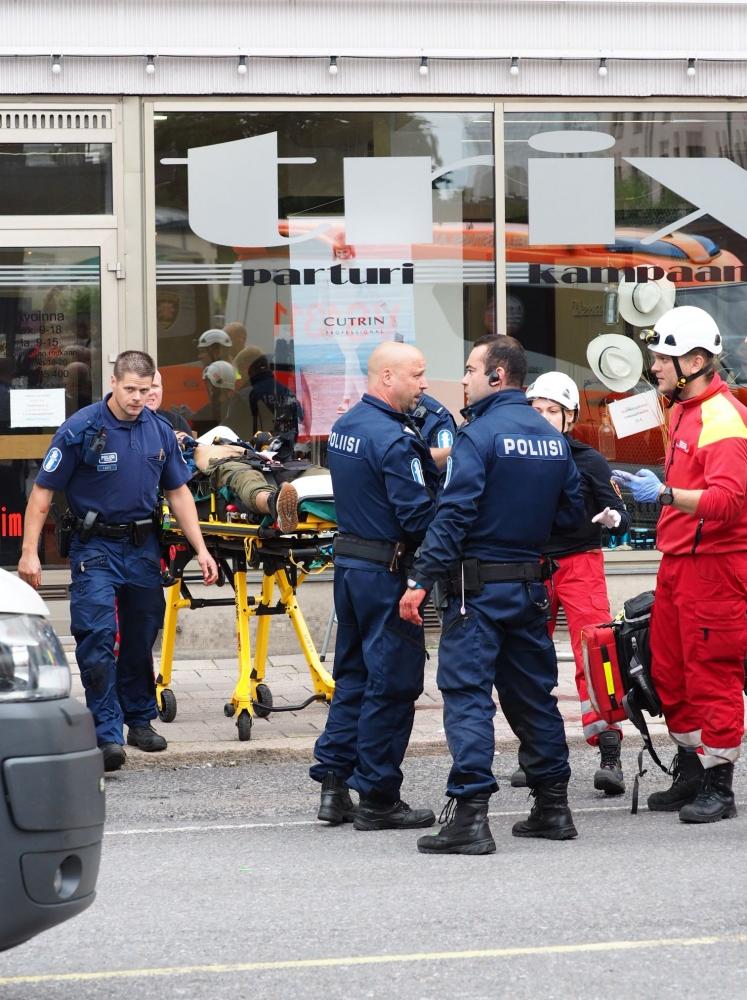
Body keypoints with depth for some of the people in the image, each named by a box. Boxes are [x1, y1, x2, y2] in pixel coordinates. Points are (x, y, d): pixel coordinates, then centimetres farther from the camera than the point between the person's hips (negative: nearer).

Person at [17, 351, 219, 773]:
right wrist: (30, 551, -13)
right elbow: (43, 491, -8)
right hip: (95, 547, -4)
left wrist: (201, 548, 6)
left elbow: (178, 492, 13)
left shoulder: (160, 432, 3)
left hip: (143, 547, 5)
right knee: (98, 639, -13)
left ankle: (140, 719, 30)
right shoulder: (81, 429, -11)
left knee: (141, 638, 13)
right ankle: (108, 734, -13)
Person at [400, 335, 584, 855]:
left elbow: (453, 515, -19)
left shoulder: (479, 435, -13)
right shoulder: (553, 438, 10)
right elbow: (572, 511, 15)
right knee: (533, 693, 15)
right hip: (531, 587, 7)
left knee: (467, 694, -7)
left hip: (479, 586, -7)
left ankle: (470, 813, -15)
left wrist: (422, 580, -18)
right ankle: (553, 805, 20)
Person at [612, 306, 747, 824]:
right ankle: (691, 773, 24)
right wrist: (642, 486, 19)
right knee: (669, 673, 14)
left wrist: (665, 494, -36)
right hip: (678, 559, 10)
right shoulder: (683, 410, 16)